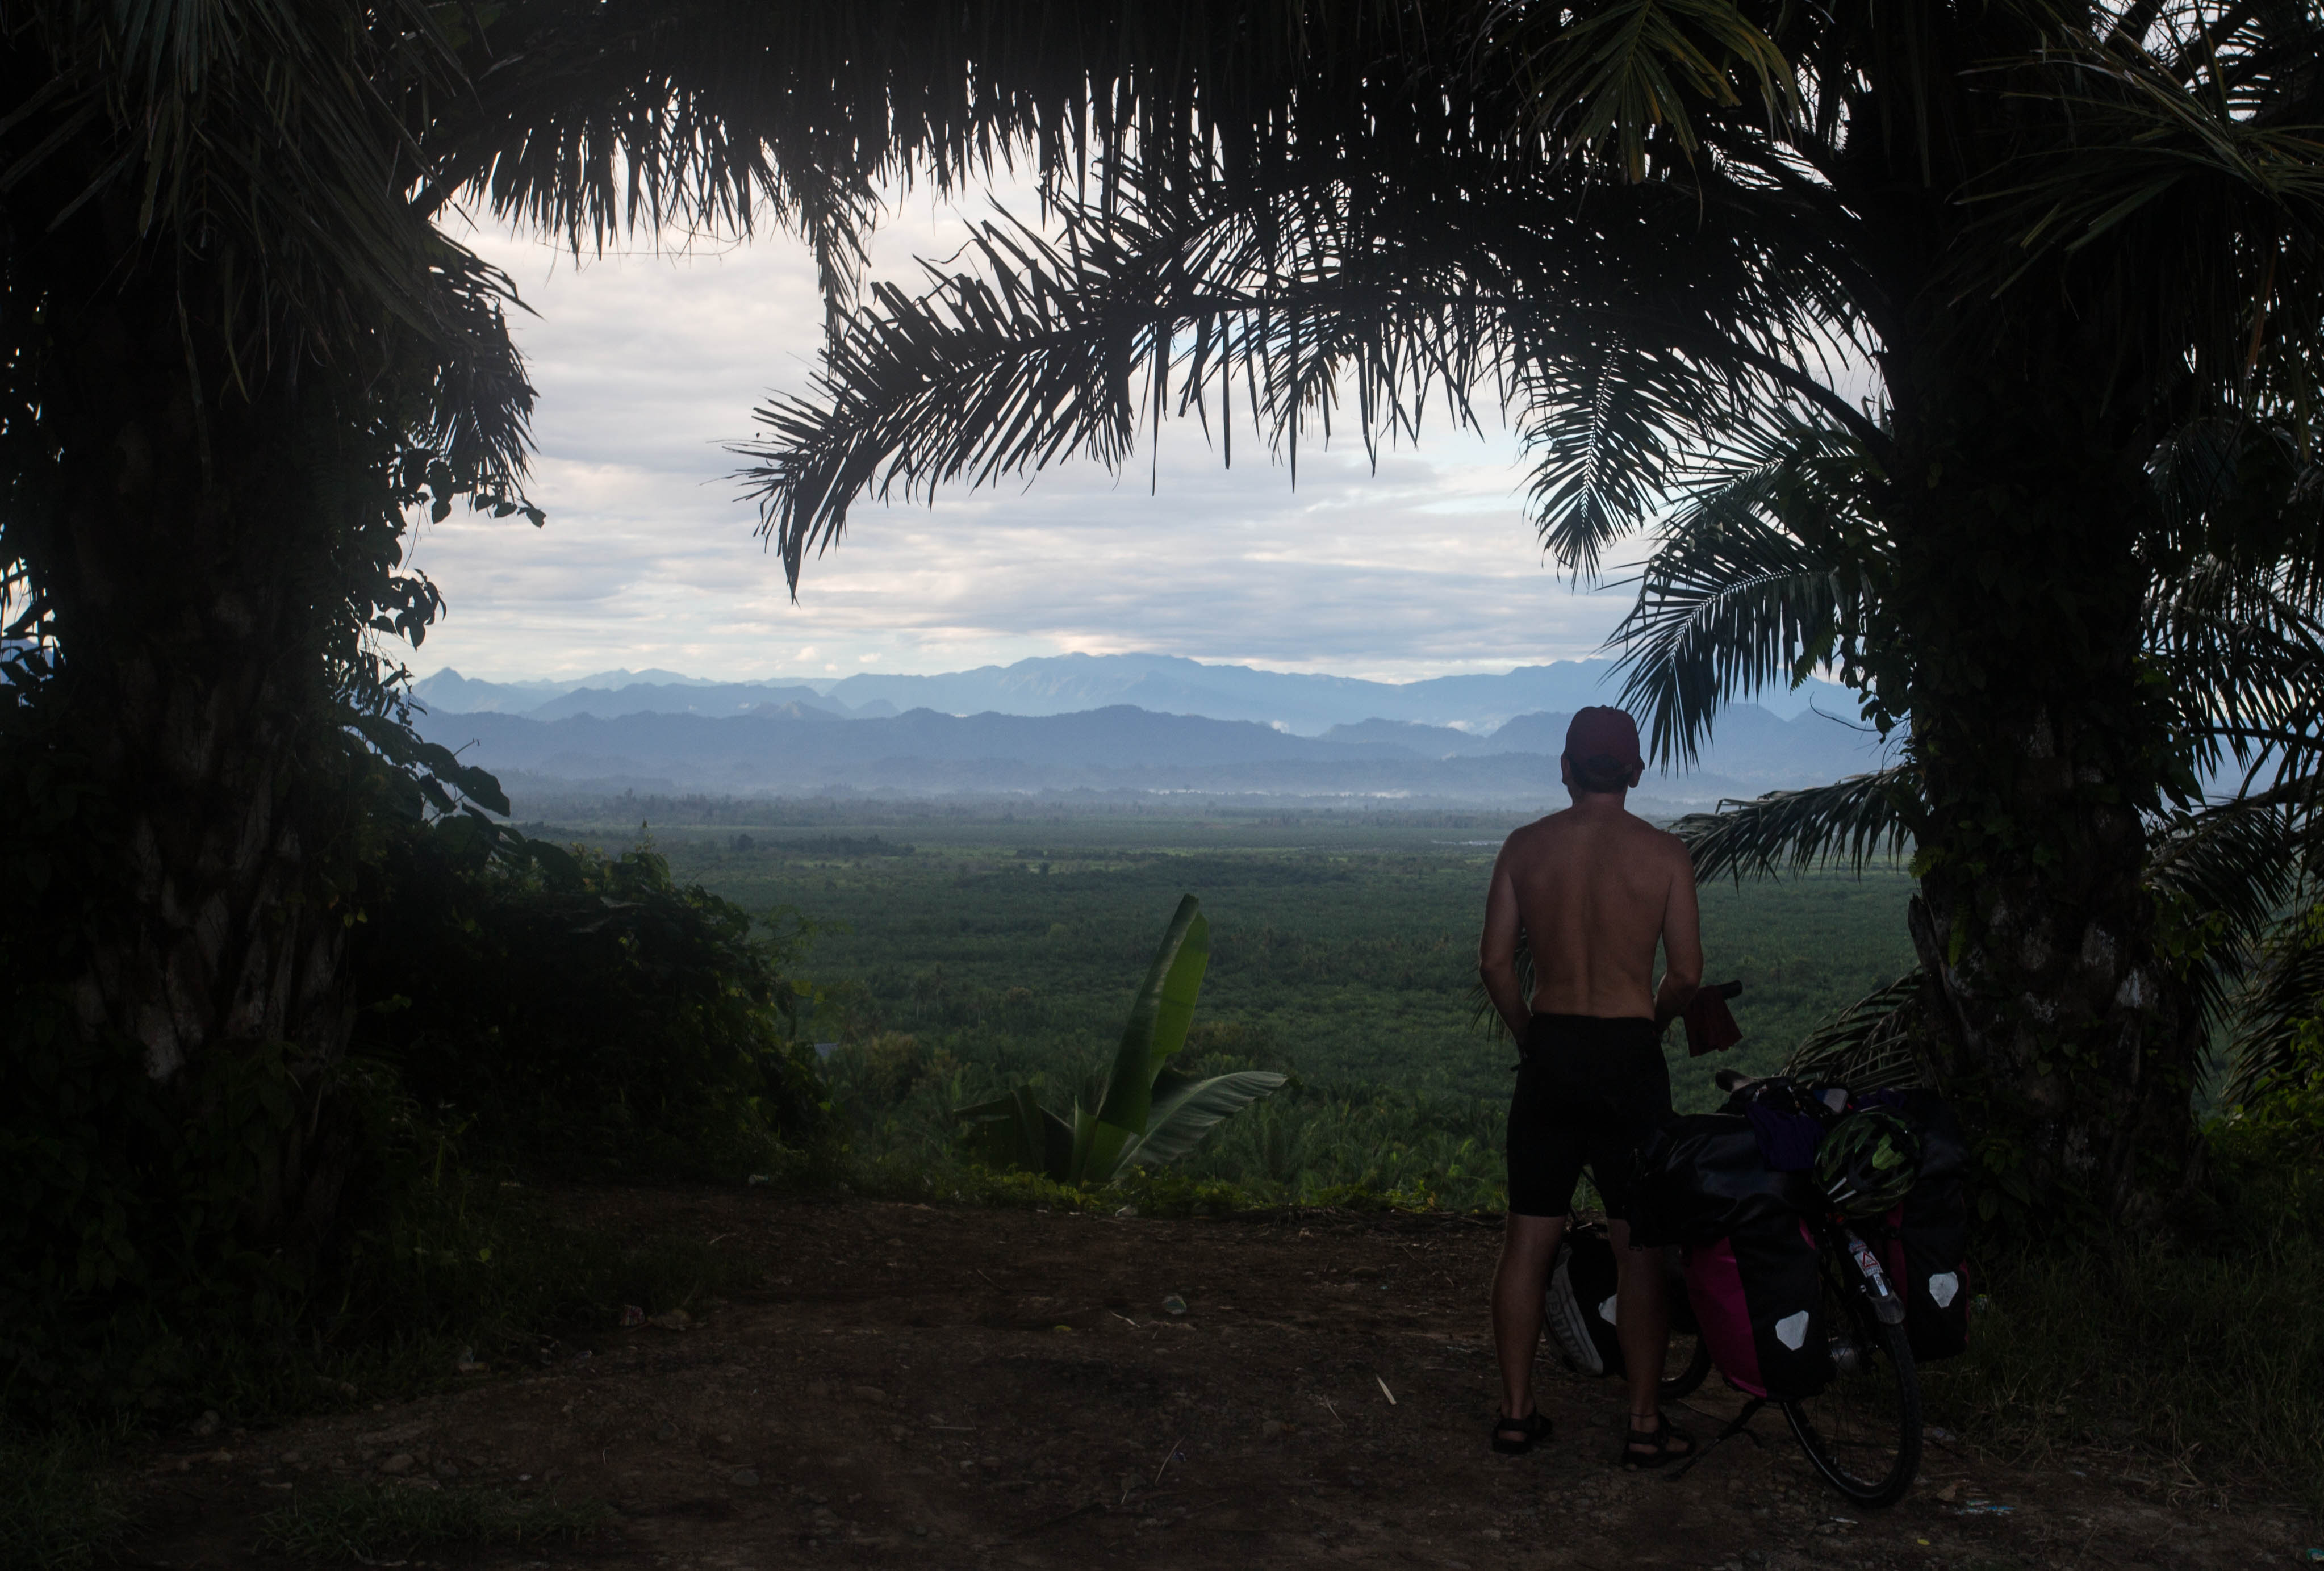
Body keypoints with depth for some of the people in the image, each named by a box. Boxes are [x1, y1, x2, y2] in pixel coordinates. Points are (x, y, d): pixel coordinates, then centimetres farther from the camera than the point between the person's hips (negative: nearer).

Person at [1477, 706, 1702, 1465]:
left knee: (1528, 1240, 9)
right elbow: (1686, 973, -5)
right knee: (1642, 1246, 5)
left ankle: (1516, 1410, 14)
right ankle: (1645, 1423, 8)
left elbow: (1496, 962, 1)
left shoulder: (1525, 847, 2)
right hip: (1630, 1056, -2)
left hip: (1549, 1053, 2)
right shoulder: (1663, 853, -5)